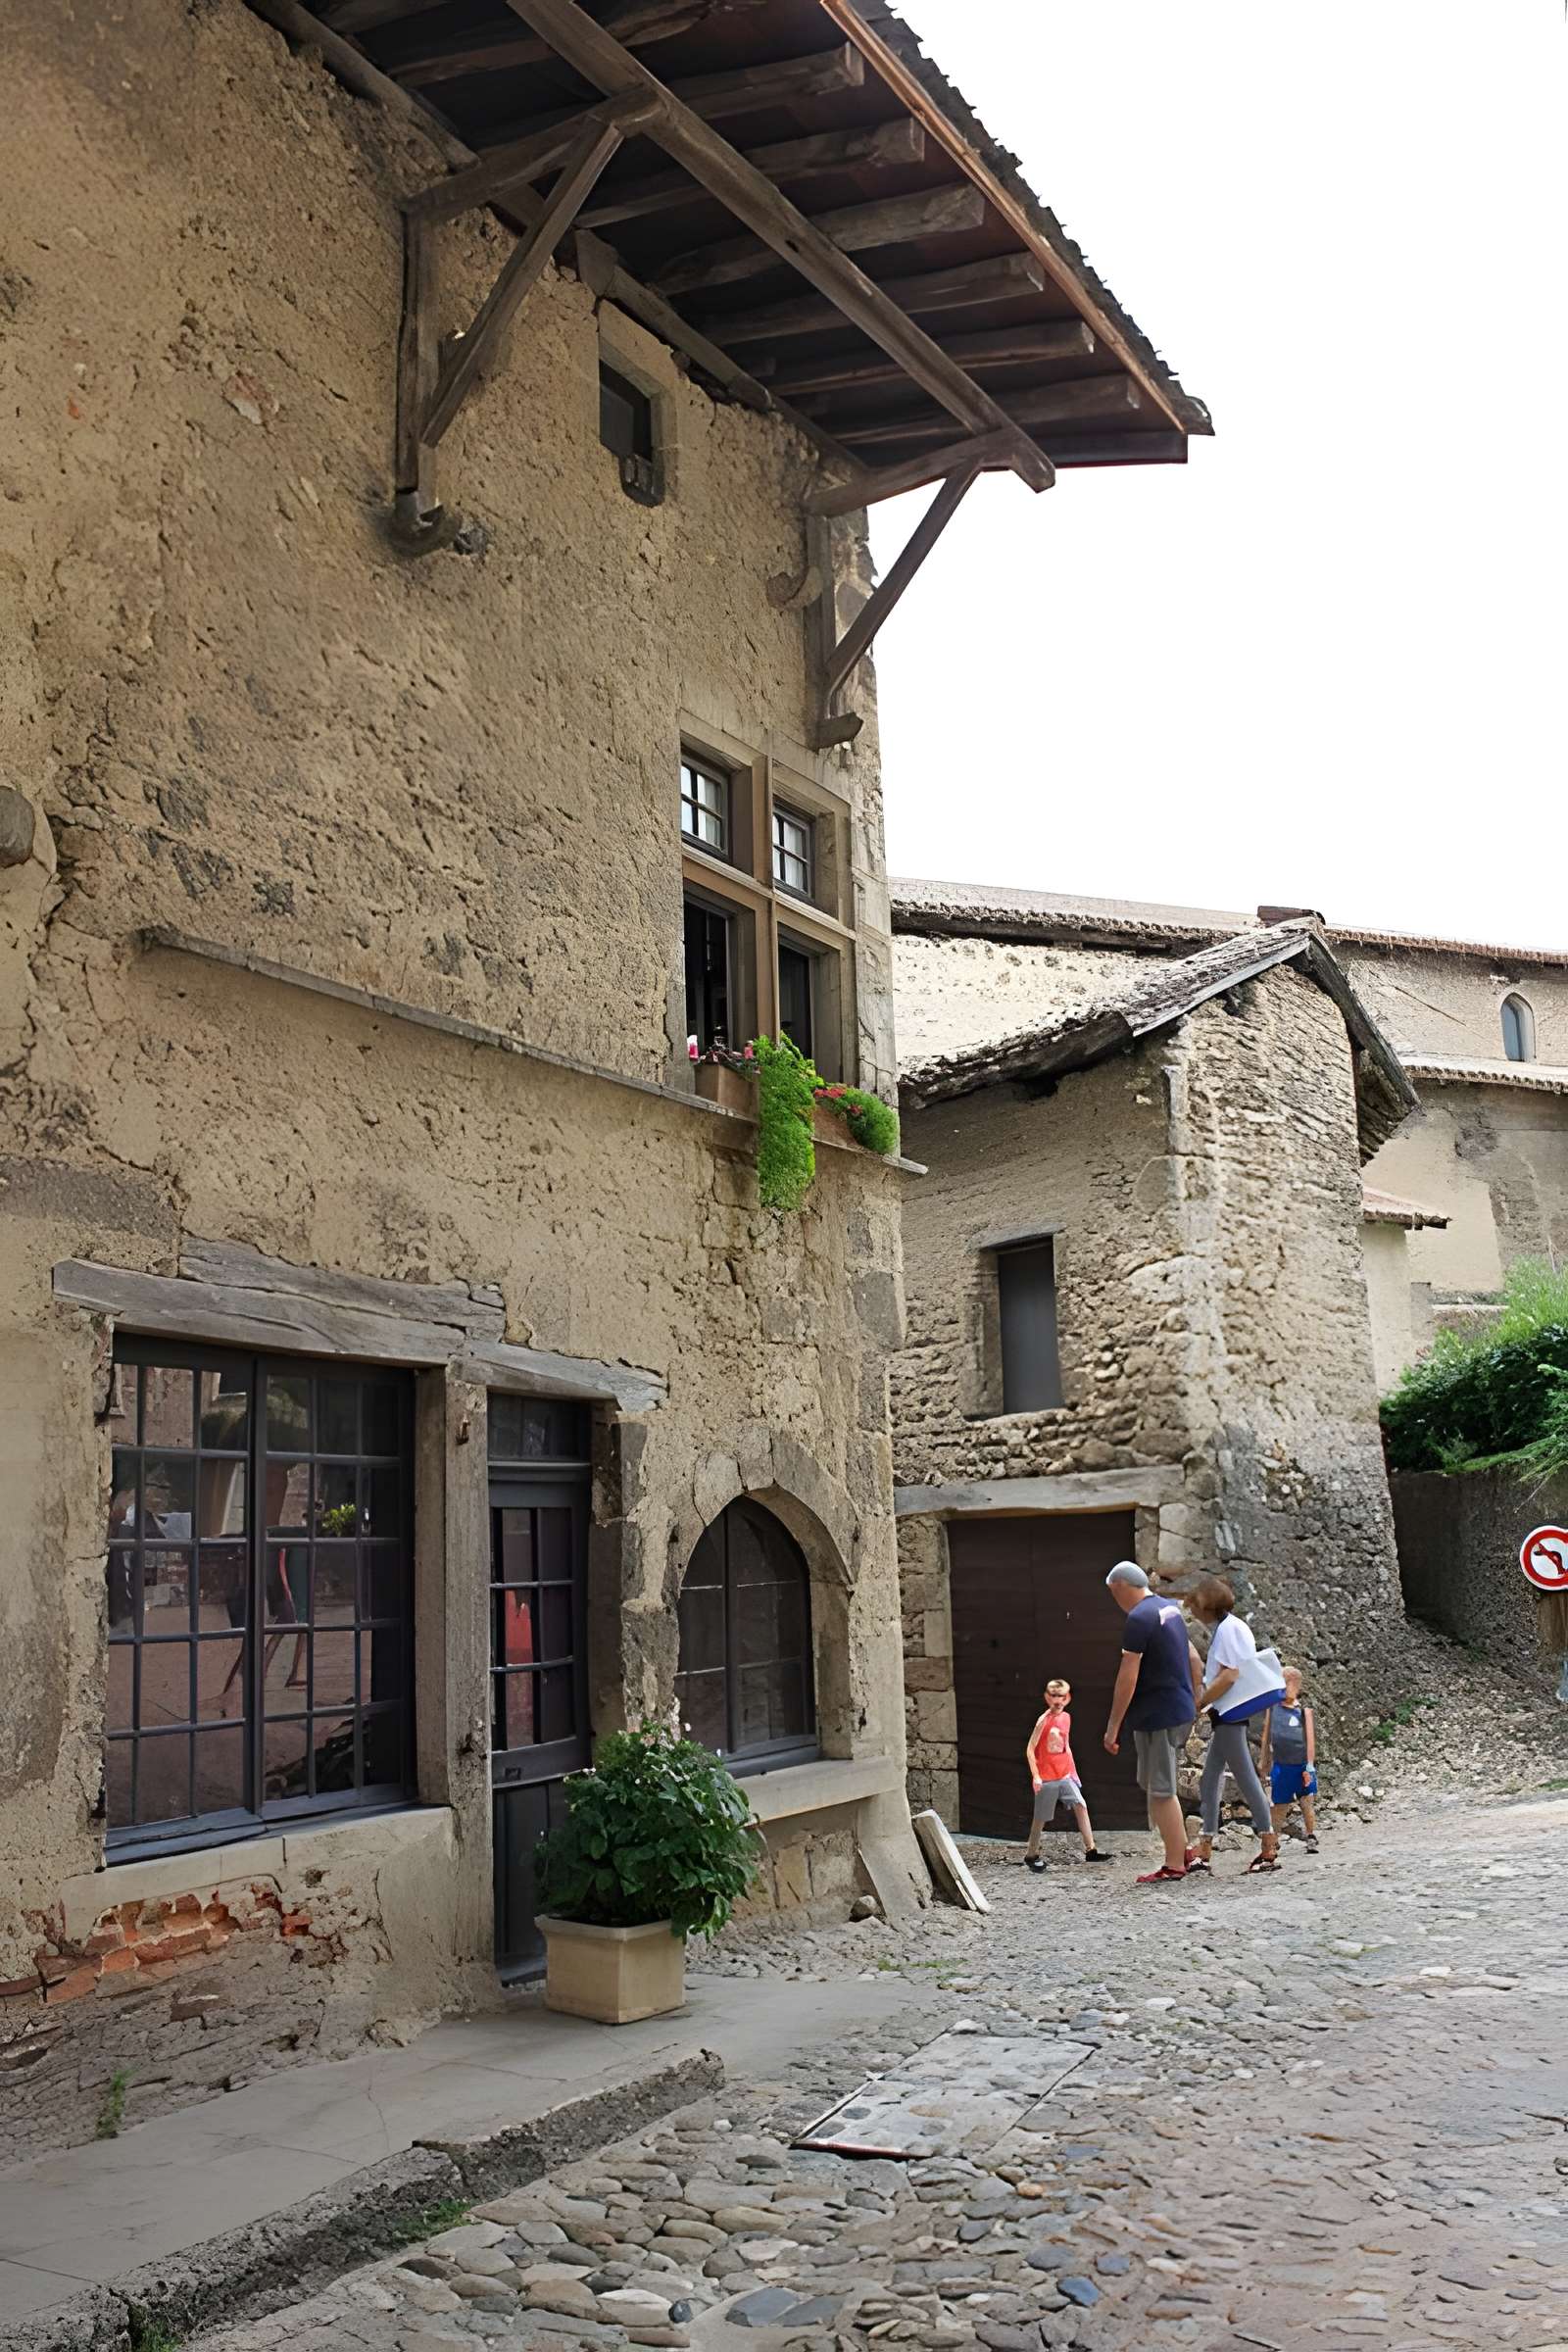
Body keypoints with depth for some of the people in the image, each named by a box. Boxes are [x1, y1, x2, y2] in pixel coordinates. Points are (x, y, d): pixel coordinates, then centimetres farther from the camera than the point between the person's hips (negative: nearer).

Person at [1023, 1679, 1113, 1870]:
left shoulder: (1066, 1718, 6)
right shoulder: (1044, 1720, -13)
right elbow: (1030, 1750, -13)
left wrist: (1073, 1771, 16)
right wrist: (1035, 1776, -16)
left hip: (1065, 1775, 5)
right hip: (1046, 1778, -5)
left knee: (1081, 1805, -8)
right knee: (1041, 1818, 3)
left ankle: (1090, 1849, -5)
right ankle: (1031, 1855, 17)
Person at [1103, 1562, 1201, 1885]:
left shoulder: (1139, 1619, -17)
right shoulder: (1171, 1608, 12)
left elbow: (1128, 1677, -19)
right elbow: (1193, 1659, 20)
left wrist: (1113, 1726, -14)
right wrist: (1192, 1705, 28)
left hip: (1157, 1717, -9)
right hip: (1182, 1713, 9)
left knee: (1160, 1791, -1)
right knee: (1156, 1786, 19)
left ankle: (1174, 1865, 6)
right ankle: (1181, 1850, 23)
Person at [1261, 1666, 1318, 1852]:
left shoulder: (1303, 1710, -2)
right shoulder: (1272, 1707, 4)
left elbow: (1310, 1738, -4)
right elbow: (1266, 1735, 11)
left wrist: (1309, 1766, -8)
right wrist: (1264, 1761, 15)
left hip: (1302, 1765, -1)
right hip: (1281, 1765, 1)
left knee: (1307, 1802, -3)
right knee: (1279, 1806, 7)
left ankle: (1311, 1839, 12)